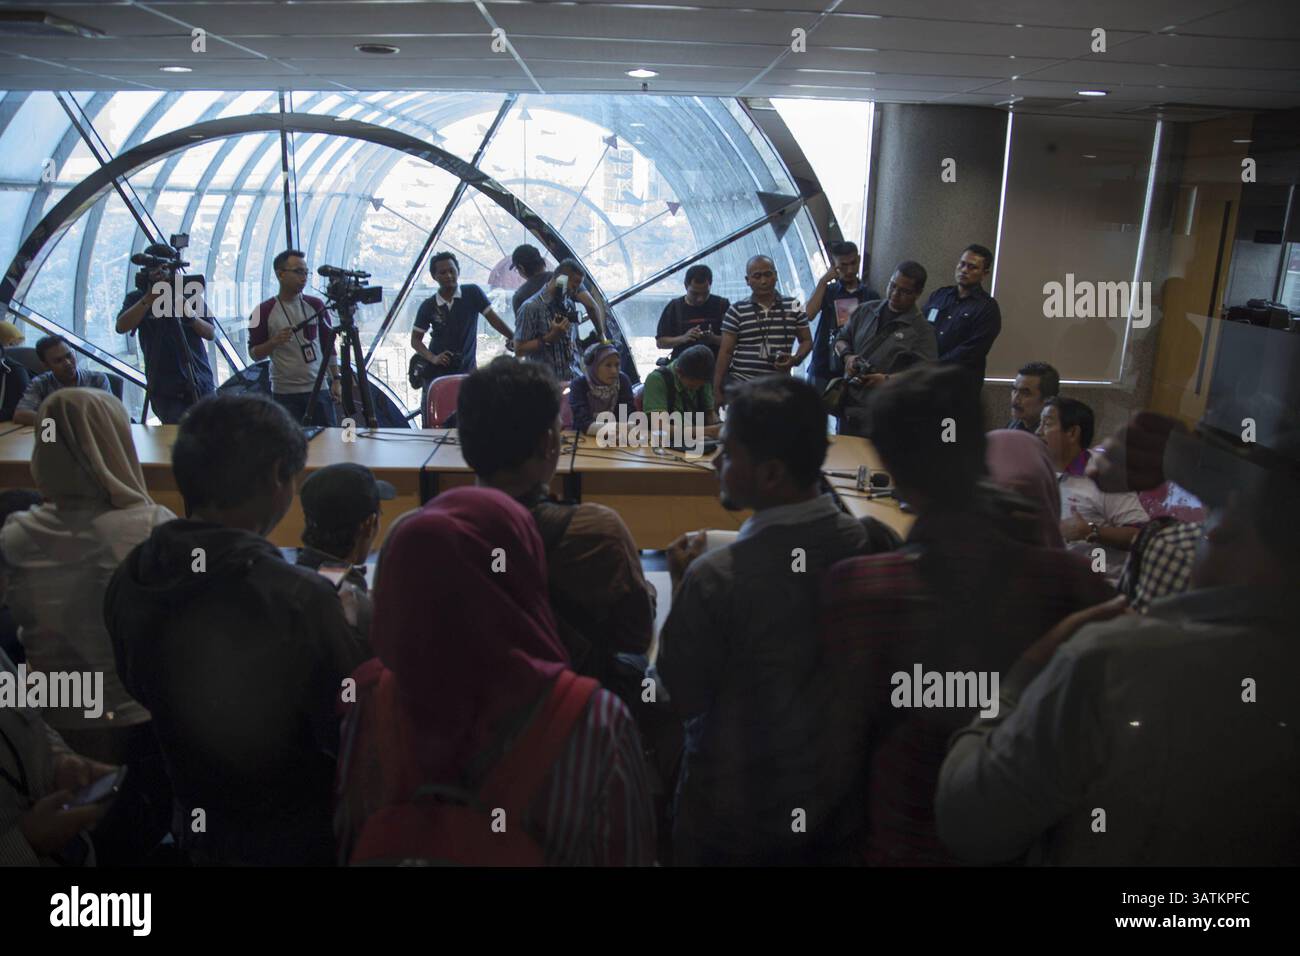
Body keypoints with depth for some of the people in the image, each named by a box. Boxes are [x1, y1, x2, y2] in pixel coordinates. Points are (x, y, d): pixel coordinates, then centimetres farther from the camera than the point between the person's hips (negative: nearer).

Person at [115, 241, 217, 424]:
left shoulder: (189, 294, 10)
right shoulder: (136, 298, 7)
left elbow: (211, 334, 5)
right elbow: (121, 327, -10)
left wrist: (190, 314, -12)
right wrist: (149, 298, -14)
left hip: (200, 384, 2)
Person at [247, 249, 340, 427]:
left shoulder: (316, 305, 6)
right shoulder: (264, 311, -3)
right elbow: (254, 354, 2)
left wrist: (336, 380, 4)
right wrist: (274, 342, -17)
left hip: (319, 389, 2)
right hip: (285, 393, -2)